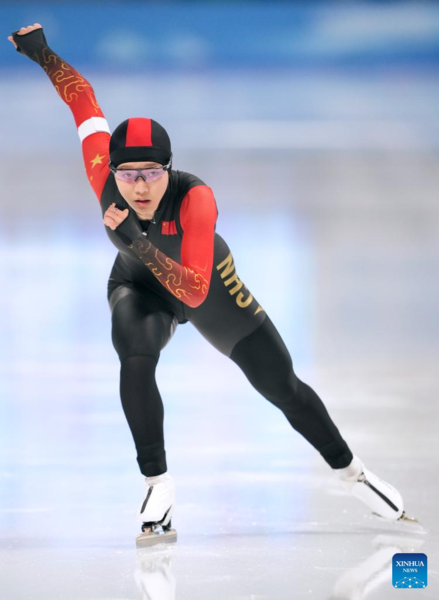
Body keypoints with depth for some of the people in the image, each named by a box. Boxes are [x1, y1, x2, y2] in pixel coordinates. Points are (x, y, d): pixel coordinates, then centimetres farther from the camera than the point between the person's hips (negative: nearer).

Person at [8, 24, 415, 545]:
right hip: (138, 287, 1)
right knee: (134, 351, -33)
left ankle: (347, 469, 33)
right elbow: (82, 97, -18)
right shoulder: (105, 180, -32)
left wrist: (141, 246, -55)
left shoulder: (195, 198, -40)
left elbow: (194, 292, -44)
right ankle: (157, 483, -19)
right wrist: (41, 52, -29)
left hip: (206, 286, -1)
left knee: (282, 387, 6)